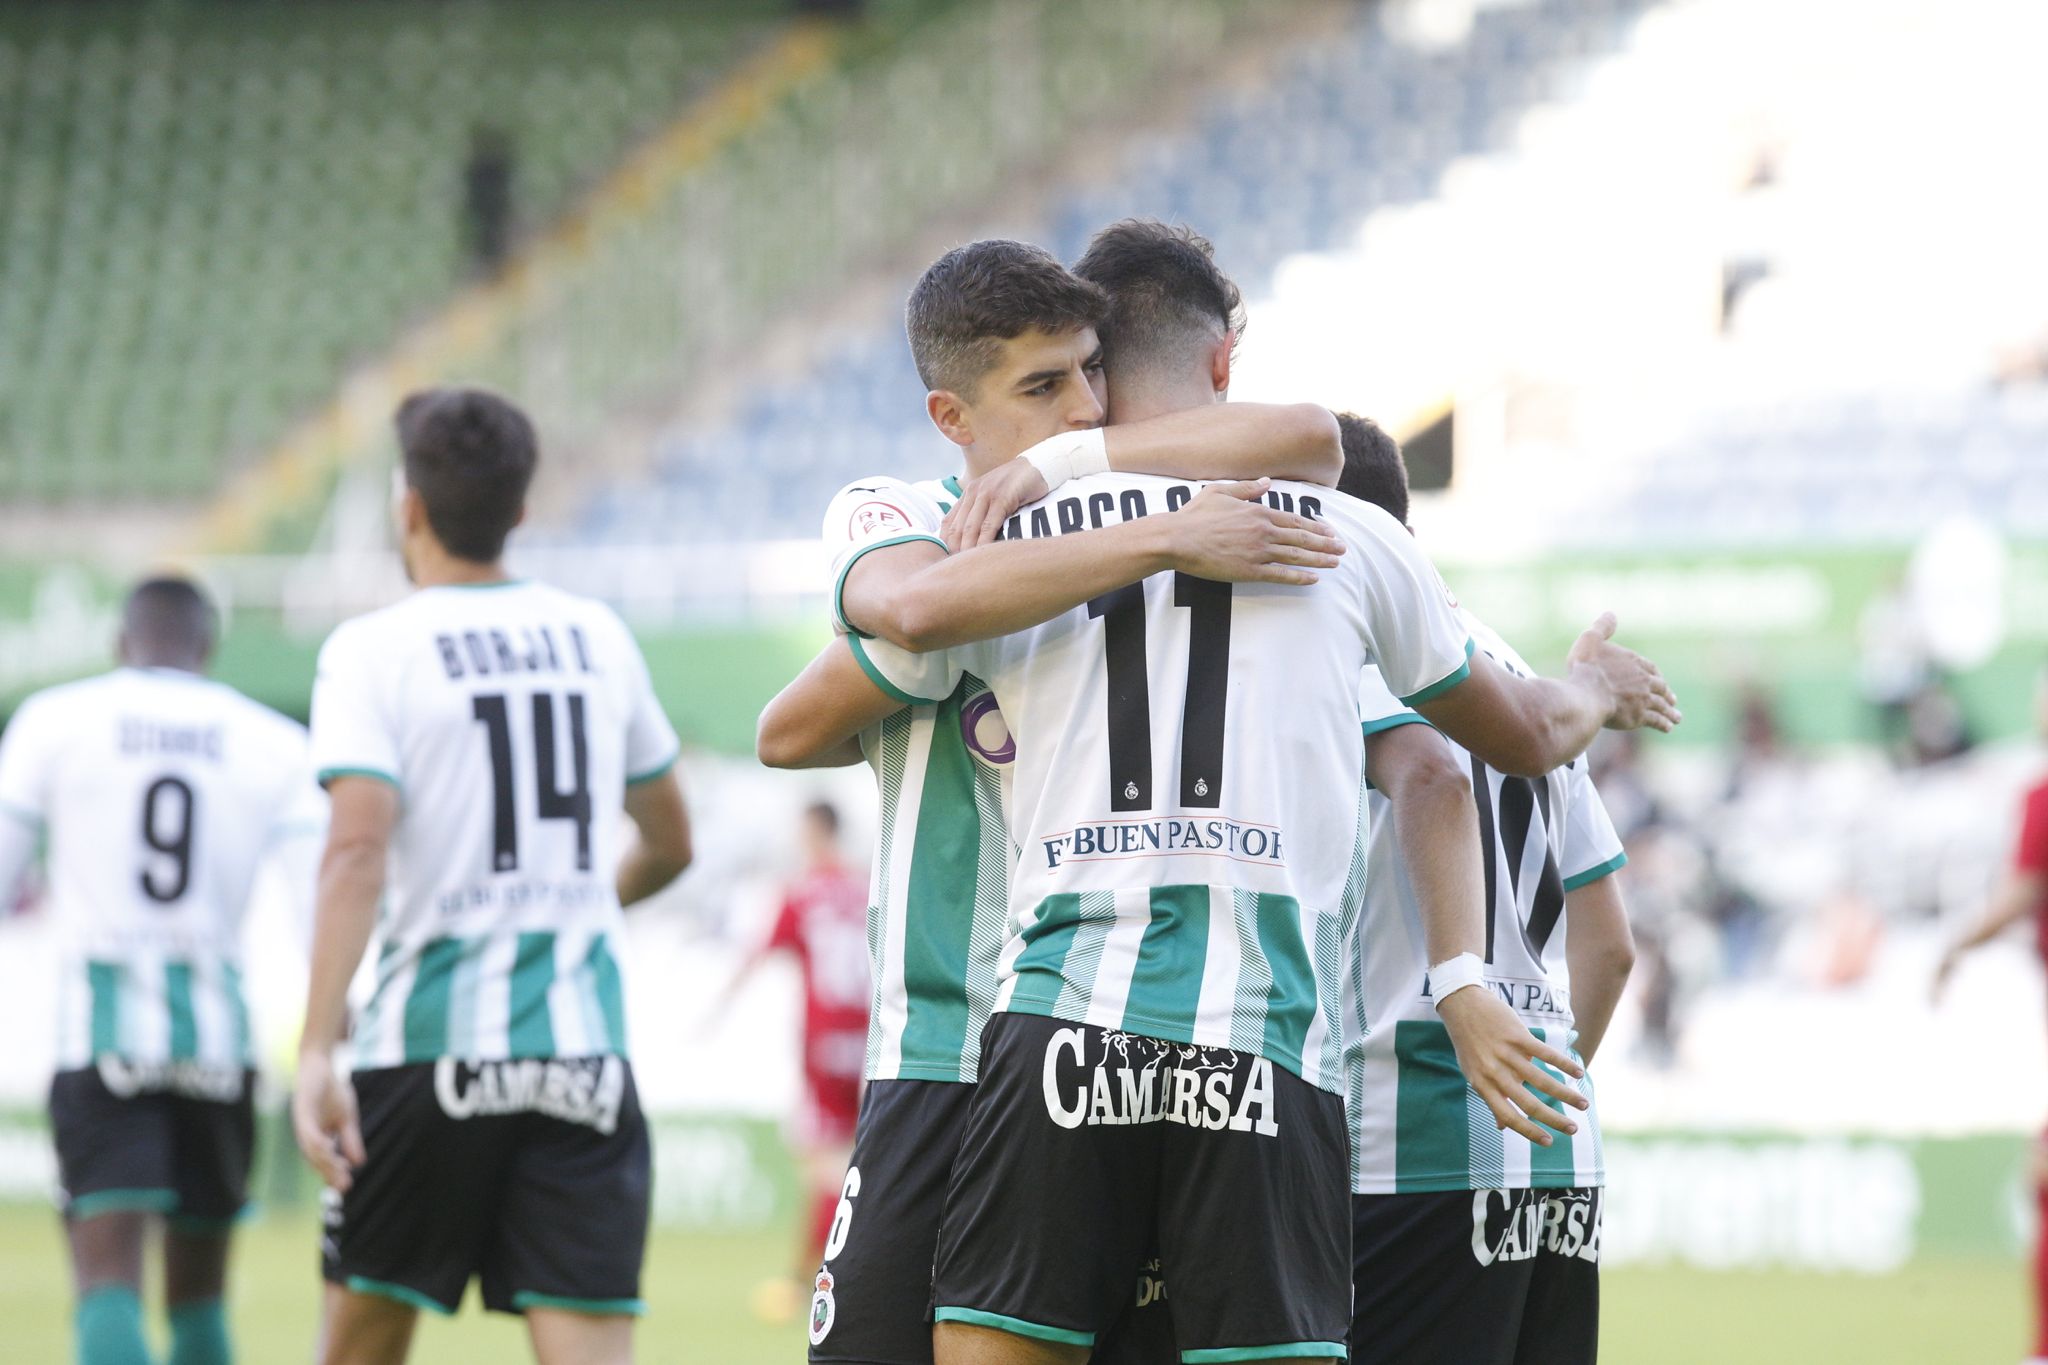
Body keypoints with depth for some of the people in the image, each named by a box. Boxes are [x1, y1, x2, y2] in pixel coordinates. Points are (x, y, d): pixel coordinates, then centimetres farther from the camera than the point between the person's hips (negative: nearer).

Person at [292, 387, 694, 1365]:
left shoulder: (373, 650, -3)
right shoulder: (598, 637, 11)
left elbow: (357, 851, -17)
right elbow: (670, 846, 22)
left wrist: (316, 1052, -23)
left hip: (431, 1039, -3)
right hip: (585, 1048, 3)